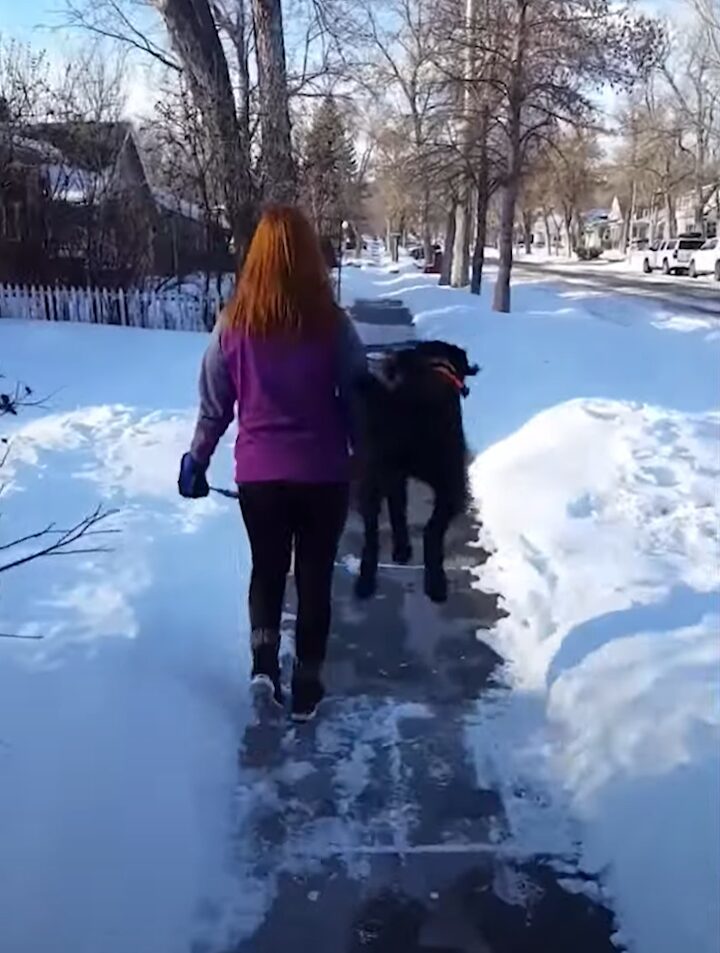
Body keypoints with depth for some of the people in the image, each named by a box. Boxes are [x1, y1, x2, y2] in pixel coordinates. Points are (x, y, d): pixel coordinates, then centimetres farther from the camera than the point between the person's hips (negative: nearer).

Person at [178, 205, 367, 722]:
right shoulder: (332, 324, -10)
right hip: (323, 474, -1)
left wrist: (197, 461, 14)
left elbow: (214, 405, 0)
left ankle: (264, 658, 5)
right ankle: (307, 684, 21)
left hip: (258, 474, 1)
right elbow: (357, 402, -4)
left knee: (267, 569, 21)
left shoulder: (233, 325, -7)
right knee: (315, 576, 14)